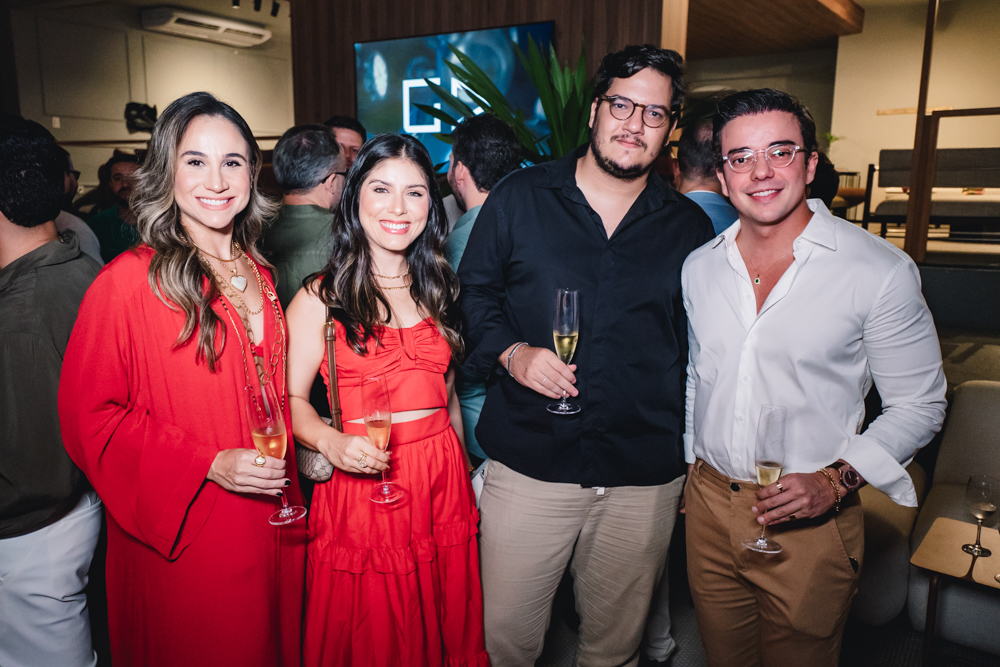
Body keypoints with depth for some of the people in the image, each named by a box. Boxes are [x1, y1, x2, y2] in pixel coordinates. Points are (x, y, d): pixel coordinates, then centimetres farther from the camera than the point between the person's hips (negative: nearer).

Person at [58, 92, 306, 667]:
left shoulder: (258, 275, 6)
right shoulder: (128, 282, -14)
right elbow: (90, 415, -12)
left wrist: (287, 493, 10)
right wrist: (208, 464, -20)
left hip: (270, 530, 6)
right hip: (183, 538, -5)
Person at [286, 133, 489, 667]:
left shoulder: (439, 288, 9)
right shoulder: (321, 297, -5)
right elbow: (290, 398, -7)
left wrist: (462, 468, 10)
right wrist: (330, 442, -25)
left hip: (443, 481, 4)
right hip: (361, 482, -3)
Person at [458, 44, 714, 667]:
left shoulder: (691, 228, 5)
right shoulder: (518, 199, 1)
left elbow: (697, 351, 12)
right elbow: (472, 295, 6)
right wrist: (512, 353, -12)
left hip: (646, 480, 2)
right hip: (527, 466, -1)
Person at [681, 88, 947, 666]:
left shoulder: (882, 271, -13)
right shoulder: (699, 267, 2)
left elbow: (919, 404, -6)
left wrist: (837, 479, -19)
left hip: (809, 523, -4)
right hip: (708, 505, 4)